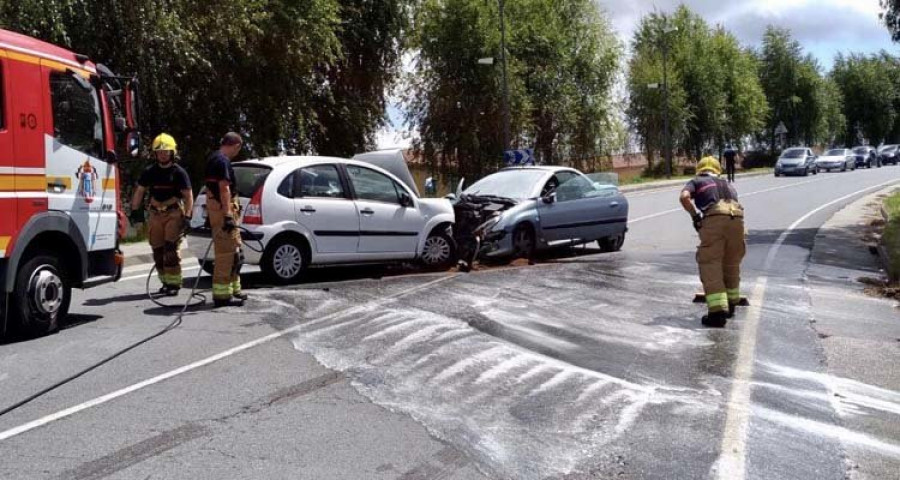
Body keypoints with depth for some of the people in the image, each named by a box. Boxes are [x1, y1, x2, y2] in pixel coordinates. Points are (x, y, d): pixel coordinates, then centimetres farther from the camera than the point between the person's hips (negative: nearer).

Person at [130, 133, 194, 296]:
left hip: (174, 213, -5)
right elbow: (139, 192, 13)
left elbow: (188, 196, -5)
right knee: (158, 251, 6)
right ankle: (165, 282, 18)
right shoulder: (149, 172, 9)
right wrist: (135, 211, 3)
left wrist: (187, 217, -14)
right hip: (155, 214, 5)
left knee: (171, 249, -12)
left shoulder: (179, 172, -2)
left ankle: (174, 282, -7)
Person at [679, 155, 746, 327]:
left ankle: (718, 311, -11)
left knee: (710, 264, -1)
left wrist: (695, 215, 11)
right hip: (736, 218, 5)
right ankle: (730, 305, 34)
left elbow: (684, 197, 0)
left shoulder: (695, 181, 23)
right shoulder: (727, 185, 37)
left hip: (713, 218, -4)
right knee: (732, 264, 20)